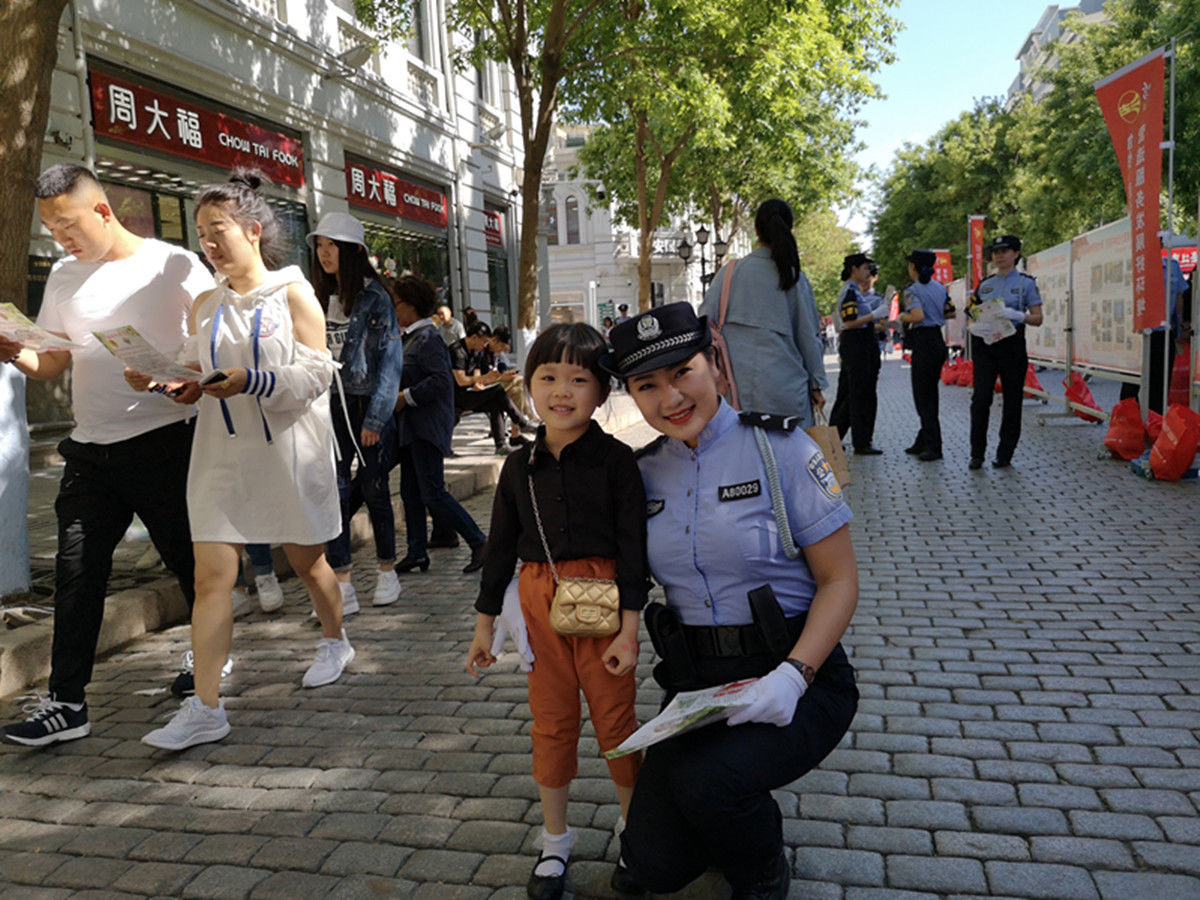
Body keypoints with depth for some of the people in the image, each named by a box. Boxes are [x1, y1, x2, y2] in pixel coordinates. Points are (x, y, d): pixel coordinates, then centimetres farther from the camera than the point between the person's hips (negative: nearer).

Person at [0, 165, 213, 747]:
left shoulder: (172, 265, -3)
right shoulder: (64, 277, 15)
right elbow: (53, 363, 17)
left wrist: (197, 382, -22)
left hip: (163, 442, -5)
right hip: (90, 450, 5)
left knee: (191, 561, 7)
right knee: (76, 572, 1)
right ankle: (66, 703, 8)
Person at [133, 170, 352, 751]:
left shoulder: (292, 293, -4)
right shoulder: (206, 306, 10)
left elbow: (316, 374, -11)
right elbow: (195, 379, 15)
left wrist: (250, 381, -24)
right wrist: (159, 380, -6)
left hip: (287, 452, -3)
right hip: (222, 455, 4)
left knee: (306, 560, 14)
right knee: (211, 576, -5)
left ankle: (335, 643, 41)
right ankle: (205, 709, -1)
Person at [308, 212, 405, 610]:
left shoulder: (373, 297, -6)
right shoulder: (320, 298, 12)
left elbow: (391, 360, -9)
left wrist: (375, 418, -13)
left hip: (369, 407, -5)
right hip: (332, 406, 5)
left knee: (373, 489, 4)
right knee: (333, 491, -3)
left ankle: (387, 573, 22)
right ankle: (343, 586, 1)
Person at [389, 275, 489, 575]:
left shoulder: (428, 338, -13)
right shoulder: (409, 338, 15)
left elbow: (441, 381, -22)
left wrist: (405, 397, -17)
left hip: (427, 428, -10)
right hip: (410, 427, 10)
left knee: (433, 493, -10)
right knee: (410, 492, 11)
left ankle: (479, 543, -2)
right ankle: (417, 552, 19)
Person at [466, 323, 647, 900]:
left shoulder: (615, 459, -9)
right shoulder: (519, 467, 2)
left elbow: (633, 547, -9)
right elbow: (500, 548, 9)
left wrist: (629, 628, -11)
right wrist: (484, 625, 13)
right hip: (540, 601, 3)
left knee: (615, 718, 9)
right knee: (550, 723, 14)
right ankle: (555, 841, 32)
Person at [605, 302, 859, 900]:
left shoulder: (777, 447, -8)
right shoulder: (644, 472, 4)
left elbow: (840, 581, -8)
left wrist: (794, 674, -22)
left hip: (795, 677, -4)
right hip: (695, 684, 4)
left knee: (705, 779, -30)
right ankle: (740, 811, 27)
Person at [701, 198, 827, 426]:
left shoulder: (729, 273, 0)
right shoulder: (795, 279, 0)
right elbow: (809, 336, 6)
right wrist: (816, 384, 16)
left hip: (736, 385, 0)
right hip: (785, 388, 0)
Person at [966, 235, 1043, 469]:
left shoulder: (1025, 282, 3)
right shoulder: (985, 284, 14)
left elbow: (1038, 318, 0)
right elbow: (973, 313, 19)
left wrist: (1016, 314, -18)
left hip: (1012, 344, -2)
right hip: (985, 343, 2)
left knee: (1012, 401, 2)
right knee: (980, 398, -6)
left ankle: (1005, 454, 11)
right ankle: (977, 454, 2)